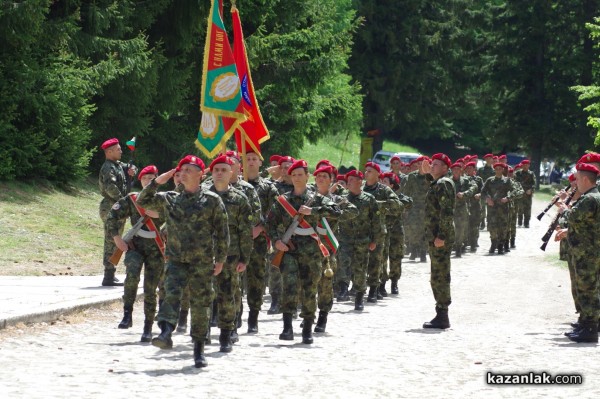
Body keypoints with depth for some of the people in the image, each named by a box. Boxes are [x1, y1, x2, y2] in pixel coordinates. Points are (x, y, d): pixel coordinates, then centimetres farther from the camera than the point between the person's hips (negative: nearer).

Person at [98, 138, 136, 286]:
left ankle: (110, 275, 20)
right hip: (111, 208, -10)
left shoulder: (118, 164, 14)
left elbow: (128, 168, 31)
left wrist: (130, 170, 7)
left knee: (114, 243, 14)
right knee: (111, 242, -9)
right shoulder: (108, 168, -14)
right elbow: (110, 187, -29)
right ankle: (109, 277, -9)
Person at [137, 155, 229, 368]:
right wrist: (157, 182, 0)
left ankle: (199, 350, 14)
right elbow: (143, 201, 12)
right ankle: (166, 334, -37)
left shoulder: (212, 200, 1)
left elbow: (222, 231, 3)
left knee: (200, 305, 4)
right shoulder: (169, 199, 9)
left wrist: (220, 259, 0)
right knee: (171, 293, -22)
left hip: (202, 262, -1)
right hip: (175, 259, 1)